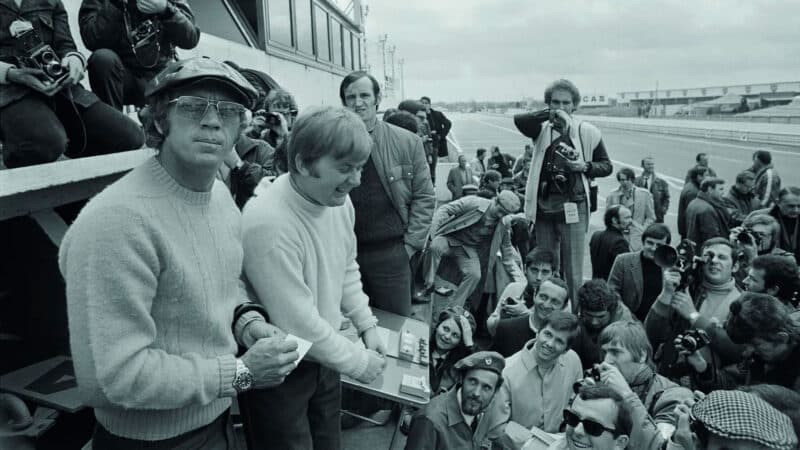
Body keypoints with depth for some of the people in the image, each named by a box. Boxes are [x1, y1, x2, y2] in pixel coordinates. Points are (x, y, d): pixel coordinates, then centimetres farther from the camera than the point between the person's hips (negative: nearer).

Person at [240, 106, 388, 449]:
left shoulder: (338, 199, -6)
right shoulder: (269, 222, -31)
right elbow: (298, 324, -28)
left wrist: (367, 325, 1)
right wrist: (358, 361, -16)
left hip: (324, 356, 7)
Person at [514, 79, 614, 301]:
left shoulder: (587, 132, 2)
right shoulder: (542, 129, 5)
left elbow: (606, 166, 9)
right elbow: (519, 120, -16)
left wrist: (585, 167, -10)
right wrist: (550, 115, -24)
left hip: (572, 206, -2)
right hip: (543, 205, 3)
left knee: (573, 270, -2)